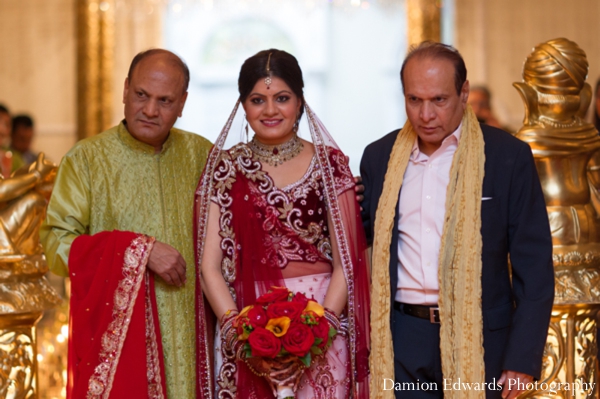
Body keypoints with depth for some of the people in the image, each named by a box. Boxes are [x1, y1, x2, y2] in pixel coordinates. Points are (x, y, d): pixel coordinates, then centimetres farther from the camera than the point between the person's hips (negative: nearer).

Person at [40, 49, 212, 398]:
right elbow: (57, 245, -8)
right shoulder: (85, 159, -2)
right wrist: (139, 250, -17)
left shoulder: (201, 155, 6)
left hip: (190, 336, 3)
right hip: (116, 336, -2)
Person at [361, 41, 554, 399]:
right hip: (401, 342, 3)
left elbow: (534, 267, -5)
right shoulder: (380, 157, 7)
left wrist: (523, 361, -10)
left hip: (479, 342, -2)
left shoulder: (509, 156, -4)